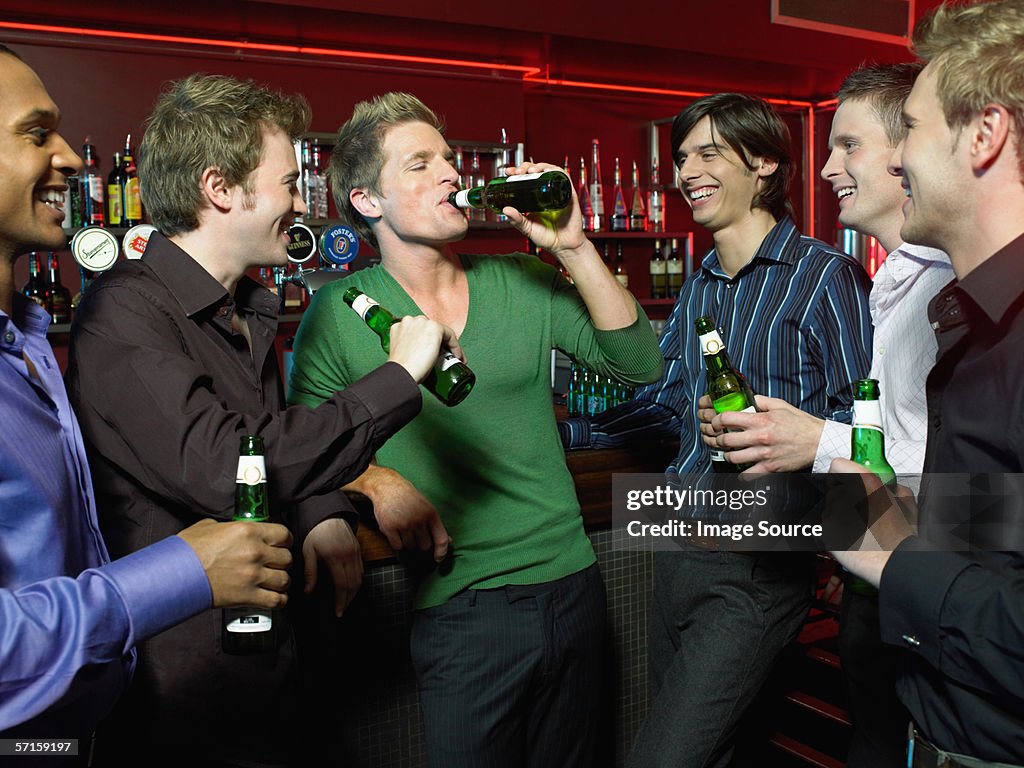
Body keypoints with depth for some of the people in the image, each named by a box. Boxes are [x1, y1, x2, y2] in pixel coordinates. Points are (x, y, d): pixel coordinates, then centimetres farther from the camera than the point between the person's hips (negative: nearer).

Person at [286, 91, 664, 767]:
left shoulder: (521, 283, 3)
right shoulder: (337, 314, -3)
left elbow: (638, 363, -5)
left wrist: (574, 247, -13)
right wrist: (372, 481, -16)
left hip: (572, 583, 4)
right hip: (460, 607, -3)